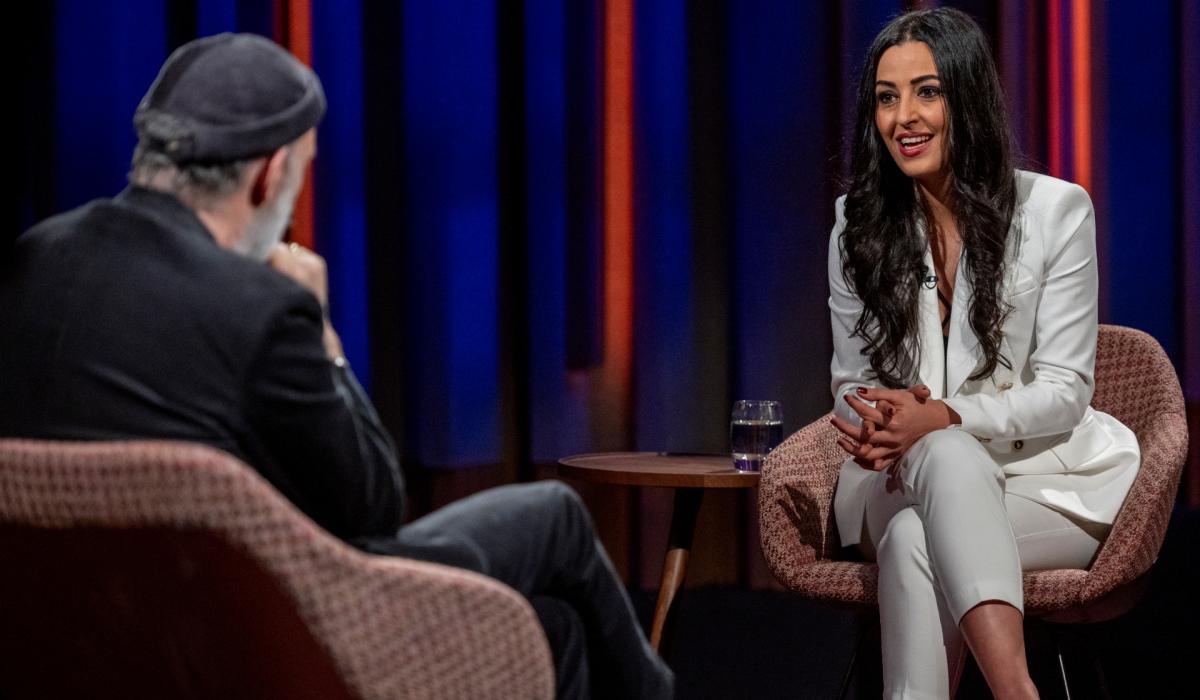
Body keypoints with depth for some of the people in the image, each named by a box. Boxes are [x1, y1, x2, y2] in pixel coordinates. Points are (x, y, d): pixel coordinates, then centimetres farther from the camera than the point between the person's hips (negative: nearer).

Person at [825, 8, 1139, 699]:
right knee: (948, 456, -36)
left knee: (913, 542, -34)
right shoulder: (858, 225, 7)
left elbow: (1064, 392, -5)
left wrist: (945, 418, -21)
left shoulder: (1055, 210, -3)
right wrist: (874, 424, -12)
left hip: (1044, 476, -2)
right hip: (901, 480, 2)